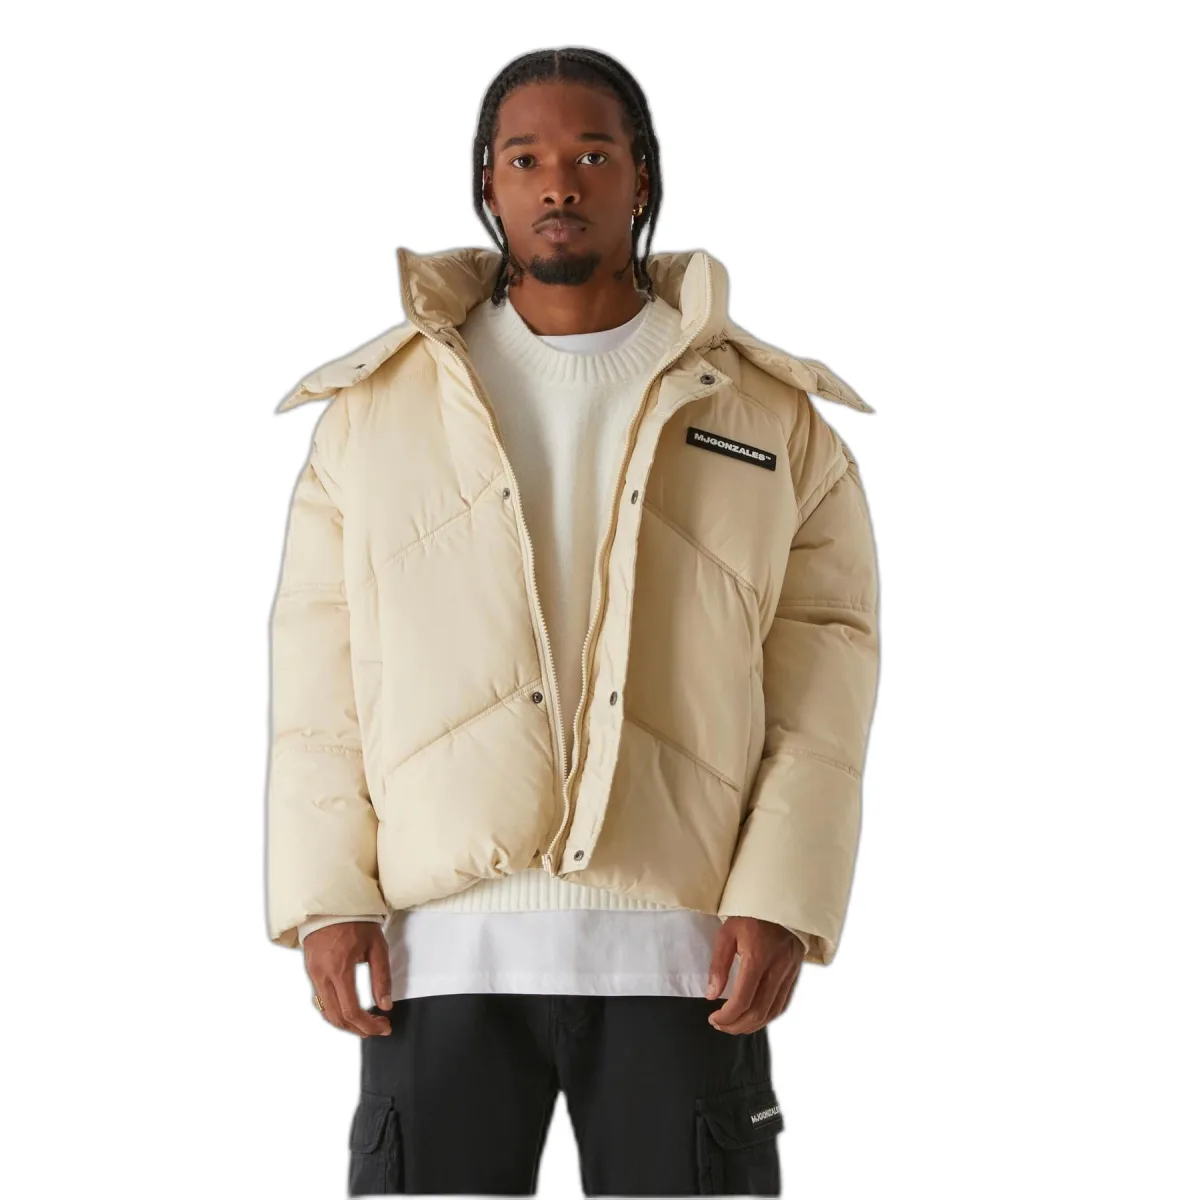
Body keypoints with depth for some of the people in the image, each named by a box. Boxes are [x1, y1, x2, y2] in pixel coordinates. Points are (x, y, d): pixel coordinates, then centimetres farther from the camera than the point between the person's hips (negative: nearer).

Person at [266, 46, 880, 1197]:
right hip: (441, 940, 1)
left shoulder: (773, 414, 9)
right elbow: (318, 673, 7)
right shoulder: (376, 408, 12)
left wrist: (782, 901, -8)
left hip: (682, 944, 0)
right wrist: (328, 897, -3)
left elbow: (826, 666, 3)